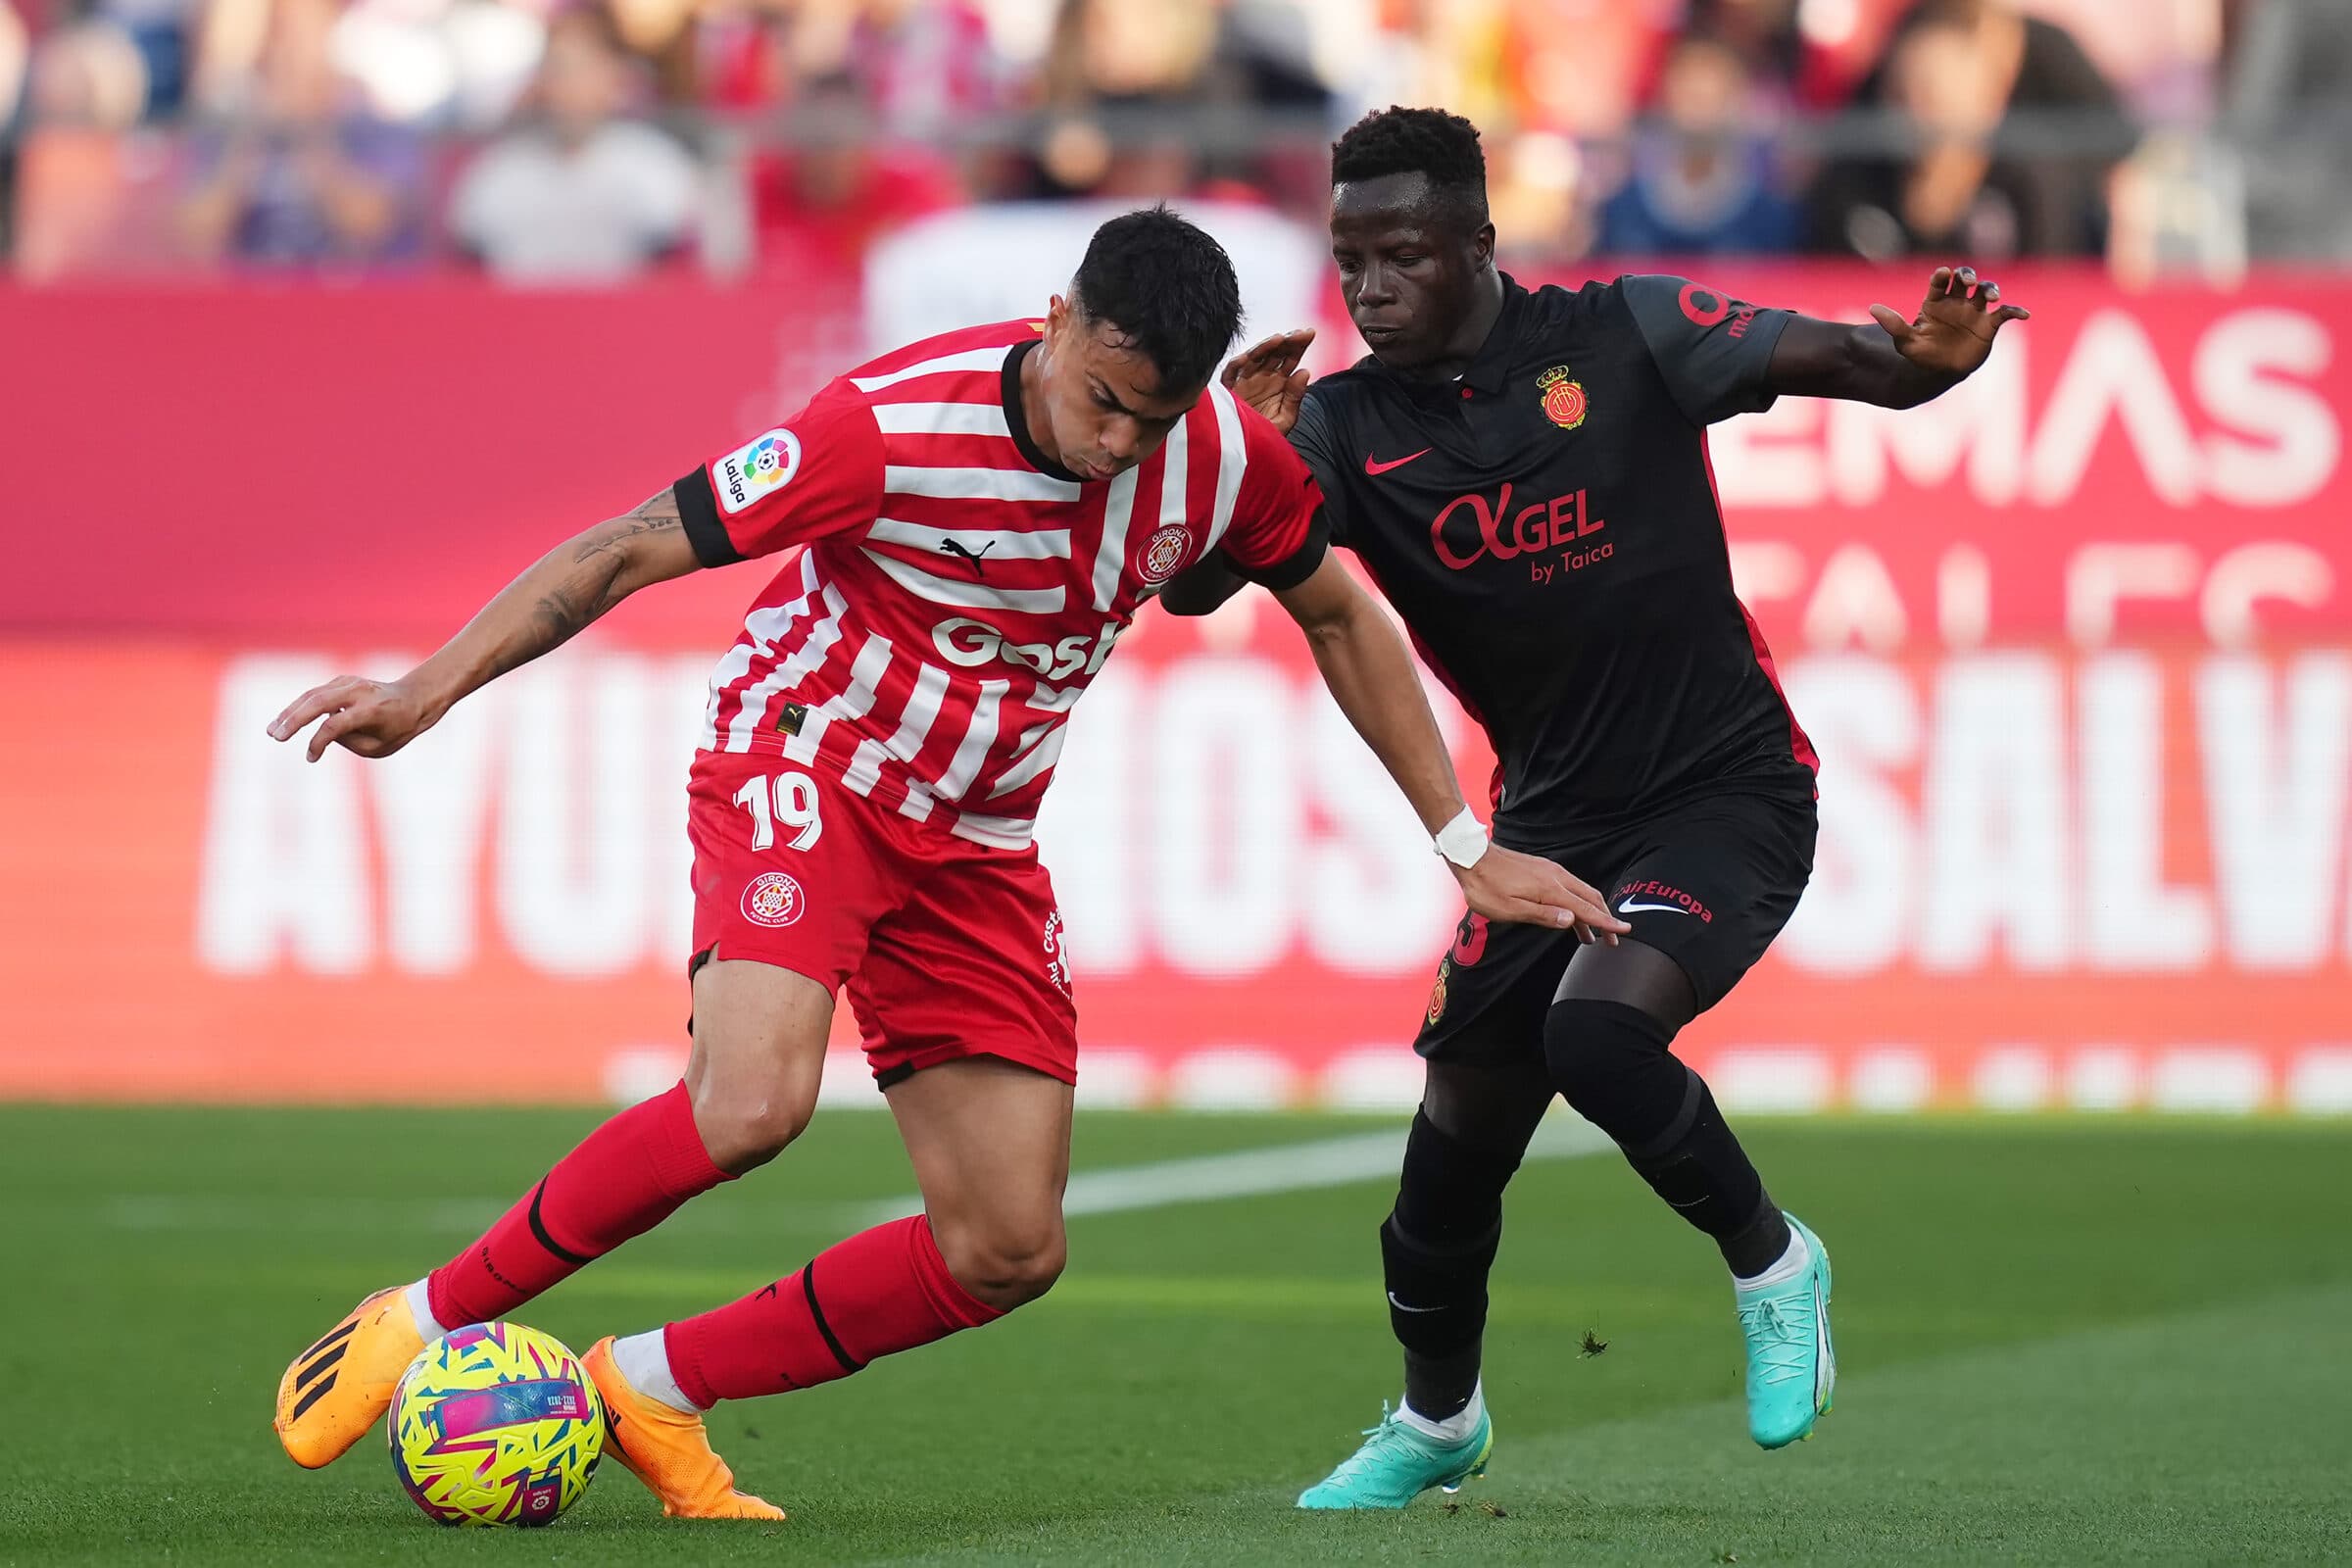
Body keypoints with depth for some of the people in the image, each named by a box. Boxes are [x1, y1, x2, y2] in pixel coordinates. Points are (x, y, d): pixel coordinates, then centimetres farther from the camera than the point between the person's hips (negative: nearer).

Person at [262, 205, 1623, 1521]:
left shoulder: (1226, 457, -10)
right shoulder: (896, 428, -25)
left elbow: (1340, 617, 10)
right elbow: (629, 551, -20)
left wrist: (1466, 845, 10)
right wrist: (426, 692, -28)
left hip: (977, 844, 6)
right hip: (803, 767, -6)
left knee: (1011, 1253, -3)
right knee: (753, 1103, -33)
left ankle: (654, 1385, 10)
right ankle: (426, 1319, -14)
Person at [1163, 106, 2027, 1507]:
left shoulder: (1624, 336, -11)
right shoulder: (1349, 422, -4)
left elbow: (1842, 363, -16)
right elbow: (1193, 588, -12)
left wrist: (1925, 362, -39)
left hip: (1728, 790, -4)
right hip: (1551, 815, 4)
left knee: (1597, 1026, -29)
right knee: (1456, 1146, 6)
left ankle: (1772, 1263, -2)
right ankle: (1437, 1422, 34)